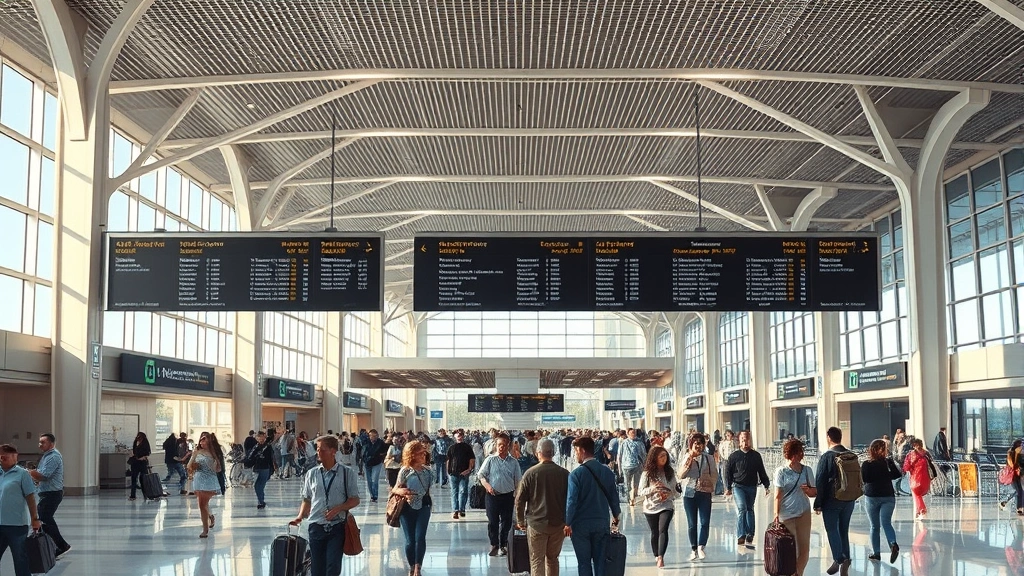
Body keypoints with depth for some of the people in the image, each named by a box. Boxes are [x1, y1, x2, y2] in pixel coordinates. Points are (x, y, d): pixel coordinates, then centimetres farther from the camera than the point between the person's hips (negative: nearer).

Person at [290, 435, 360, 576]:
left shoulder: (347, 473, -2)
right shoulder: (311, 473, 6)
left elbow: (355, 500, 1)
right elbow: (307, 499, 13)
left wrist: (338, 509, -14)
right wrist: (300, 516, -4)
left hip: (337, 528, -3)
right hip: (316, 527, 3)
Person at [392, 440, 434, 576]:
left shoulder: (428, 470, -1)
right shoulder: (405, 471, -12)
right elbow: (395, 489, -7)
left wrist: (429, 502, 12)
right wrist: (401, 491, -27)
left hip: (423, 507, 2)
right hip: (408, 508, -2)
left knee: (420, 538, -13)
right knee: (410, 540, 2)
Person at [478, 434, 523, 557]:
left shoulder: (513, 462, 3)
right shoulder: (490, 460, 0)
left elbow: (518, 481, 8)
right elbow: (481, 475, 3)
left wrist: (518, 497, 3)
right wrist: (487, 485, -13)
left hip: (508, 496, 1)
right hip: (492, 495, -1)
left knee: (506, 522, 7)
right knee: (493, 521, 5)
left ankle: (503, 545, 21)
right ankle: (494, 545, 18)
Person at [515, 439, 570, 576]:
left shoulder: (530, 473, -8)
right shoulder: (564, 473, -3)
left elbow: (520, 500, -5)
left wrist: (520, 521, 7)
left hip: (537, 523, -2)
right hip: (559, 524, 3)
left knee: (537, 561, 3)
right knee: (552, 558, 17)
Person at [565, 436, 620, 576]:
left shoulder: (576, 474, -14)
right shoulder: (607, 472, 0)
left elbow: (571, 500, -16)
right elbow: (613, 496, 7)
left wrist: (567, 523, -7)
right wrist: (616, 515, 24)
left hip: (581, 524, -4)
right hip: (601, 523, 4)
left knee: (584, 562, 5)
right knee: (600, 560, 10)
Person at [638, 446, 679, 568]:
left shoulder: (670, 472, 1)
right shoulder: (647, 473, -5)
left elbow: (675, 491, 7)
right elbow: (641, 492, -6)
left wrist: (668, 494, -14)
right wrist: (652, 489, -23)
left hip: (666, 506, 0)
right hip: (651, 507, 0)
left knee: (663, 530, -19)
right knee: (655, 533, 12)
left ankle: (661, 557, -22)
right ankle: (656, 556, 31)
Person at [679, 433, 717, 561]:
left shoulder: (708, 459, 6)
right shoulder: (687, 458, 5)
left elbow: (715, 475, 9)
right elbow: (681, 476, -4)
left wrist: (710, 484, -7)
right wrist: (688, 463, -15)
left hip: (705, 493, 0)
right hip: (690, 493, 0)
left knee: (704, 521, -10)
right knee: (691, 523, 4)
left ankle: (701, 547, -13)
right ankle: (693, 549, 11)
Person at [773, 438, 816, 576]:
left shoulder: (806, 470, 5)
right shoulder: (781, 472, -6)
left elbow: (815, 492, 11)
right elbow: (778, 495, -7)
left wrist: (808, 490, -11)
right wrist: (776, 514, -15)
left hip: (804, 513, 4)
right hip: (786, 515, -4)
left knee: (804, 549, 5)